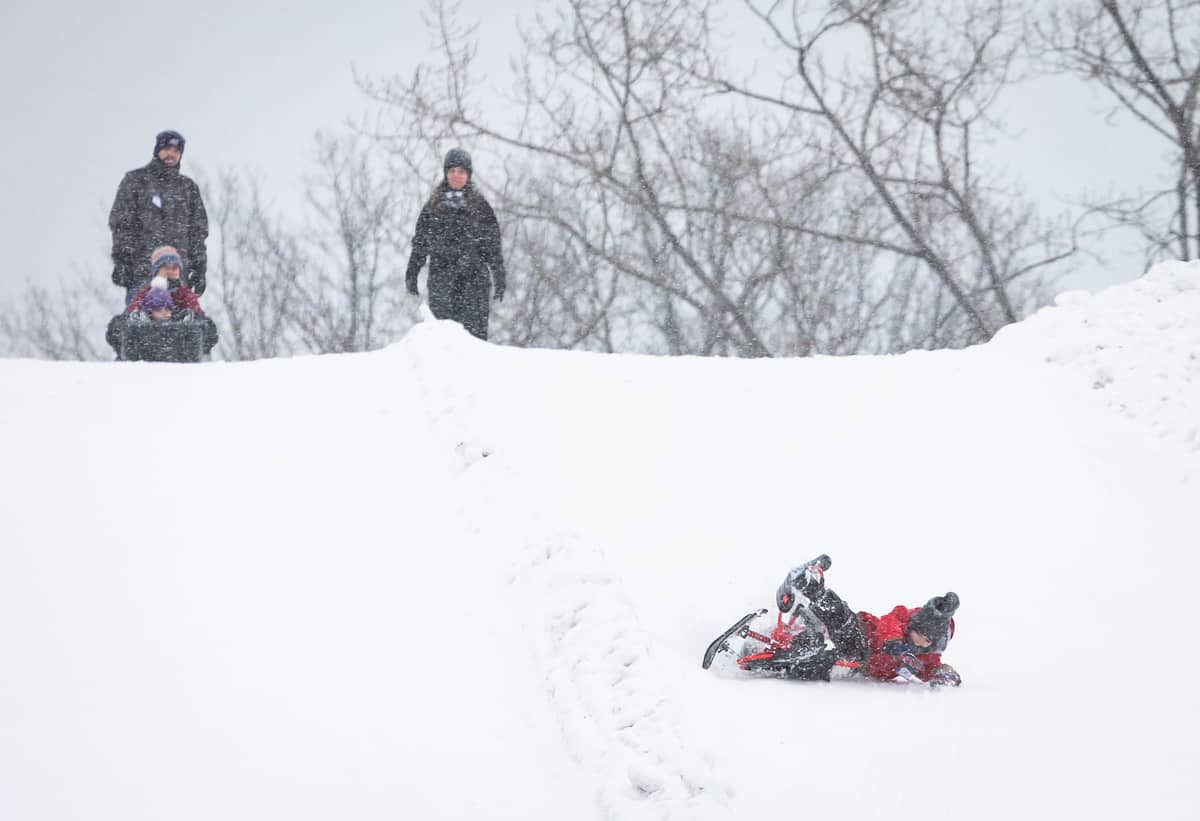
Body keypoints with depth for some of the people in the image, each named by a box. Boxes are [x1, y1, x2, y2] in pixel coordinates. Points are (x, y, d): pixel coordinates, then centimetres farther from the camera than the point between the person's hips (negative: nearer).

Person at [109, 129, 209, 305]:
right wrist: (121, 261, -9)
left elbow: (199, 231, 18)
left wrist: (199, 270, 10)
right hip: (141, 270, -3)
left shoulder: (189, 187, 17)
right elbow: (120, 223, 1)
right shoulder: (135, 180, 6)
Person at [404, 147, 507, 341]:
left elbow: (493, 247, 7)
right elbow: (420, 244, 15)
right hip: (441, 280, 2)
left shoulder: (480, 206, 7)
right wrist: (411, 274, 9)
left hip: (473, 281, -2)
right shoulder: (433, 206, 12)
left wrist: (499, 281, 2)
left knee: (474, 331, -10)